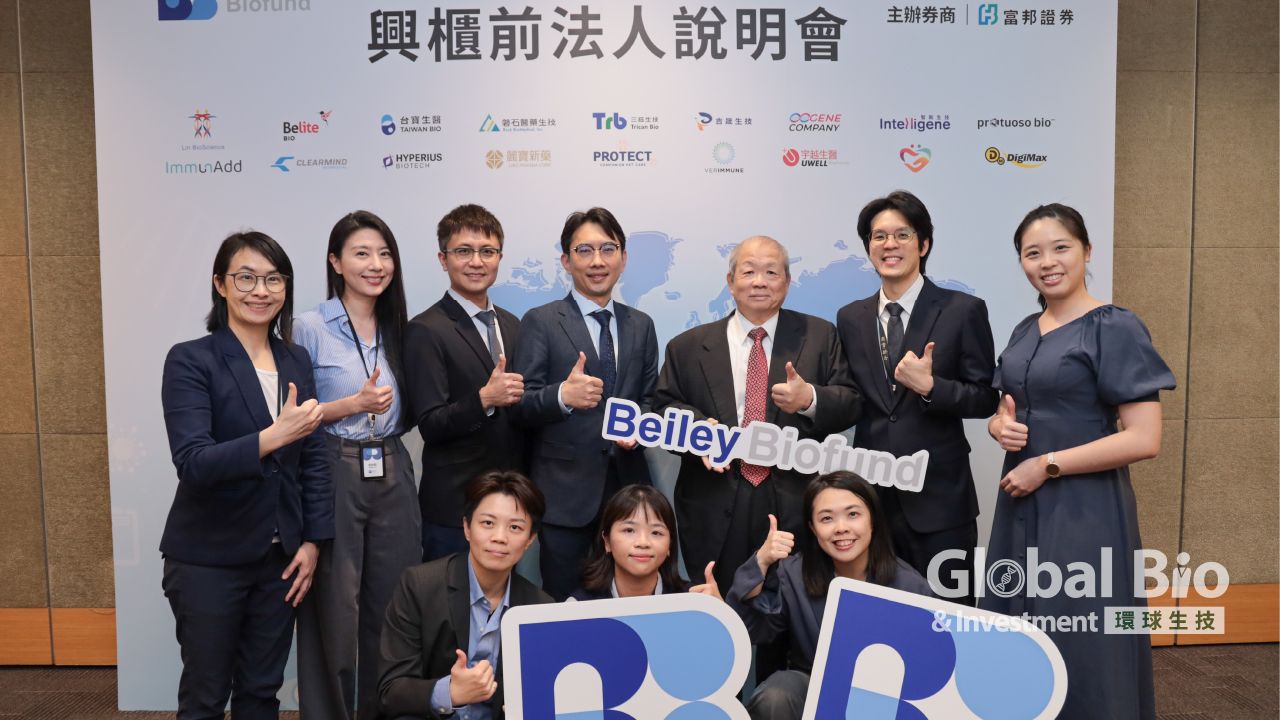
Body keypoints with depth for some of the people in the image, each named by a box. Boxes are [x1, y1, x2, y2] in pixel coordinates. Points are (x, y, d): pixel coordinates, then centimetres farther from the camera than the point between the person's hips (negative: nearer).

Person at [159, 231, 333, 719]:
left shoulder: (296, 361, 5)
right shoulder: (191, 361, -11)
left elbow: (312, 457, 7)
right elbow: (192, 463, -21)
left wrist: (312, 541, 1)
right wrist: (272, 437, -35)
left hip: (280, 558, 5)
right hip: (208, 560, -4)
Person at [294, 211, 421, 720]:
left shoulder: (397, 328, 10)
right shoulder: (309, 327, -6)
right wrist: (352, 404, -16)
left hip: (393, 477, 5)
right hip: (333, 478, -5)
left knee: (391, 609, 10)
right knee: (334, 611, 3)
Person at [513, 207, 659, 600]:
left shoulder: (641, 325, 11)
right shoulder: (540, 322, -2)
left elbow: (649, 398, 15)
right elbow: (522, 405, -7)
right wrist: (562, 396, -28)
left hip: (628, 484, 4)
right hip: (564, 490, -3)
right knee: (562, 604, 6)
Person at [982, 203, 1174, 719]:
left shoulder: (1115, 328, -11)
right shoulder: (1025, 331, 10)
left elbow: (1144, 439, -18)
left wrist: (1047, 465, -17)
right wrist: (1001, 426, -4)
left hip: (1083, 509, -7)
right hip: (1021, 505, 7)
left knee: (1079, 649, 4)